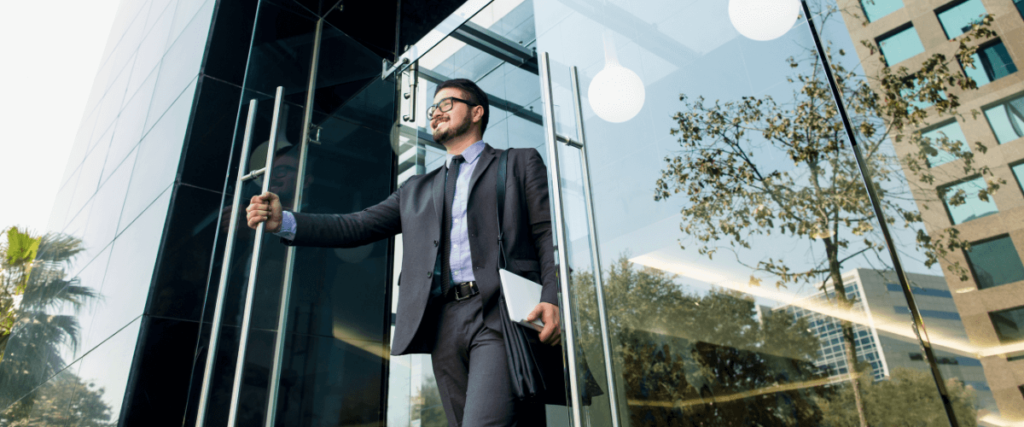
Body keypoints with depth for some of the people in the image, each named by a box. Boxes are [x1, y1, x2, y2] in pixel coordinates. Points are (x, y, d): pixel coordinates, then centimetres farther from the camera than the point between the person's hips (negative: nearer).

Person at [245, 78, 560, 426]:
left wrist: (552, 299, -13)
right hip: (444, 325, 5)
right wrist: (284, 221, 5)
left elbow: (548, 233, 3)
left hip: (499, 315, -4)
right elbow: (359, 226, 18)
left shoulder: (521, 163, 15)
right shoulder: (416, 189, 27)